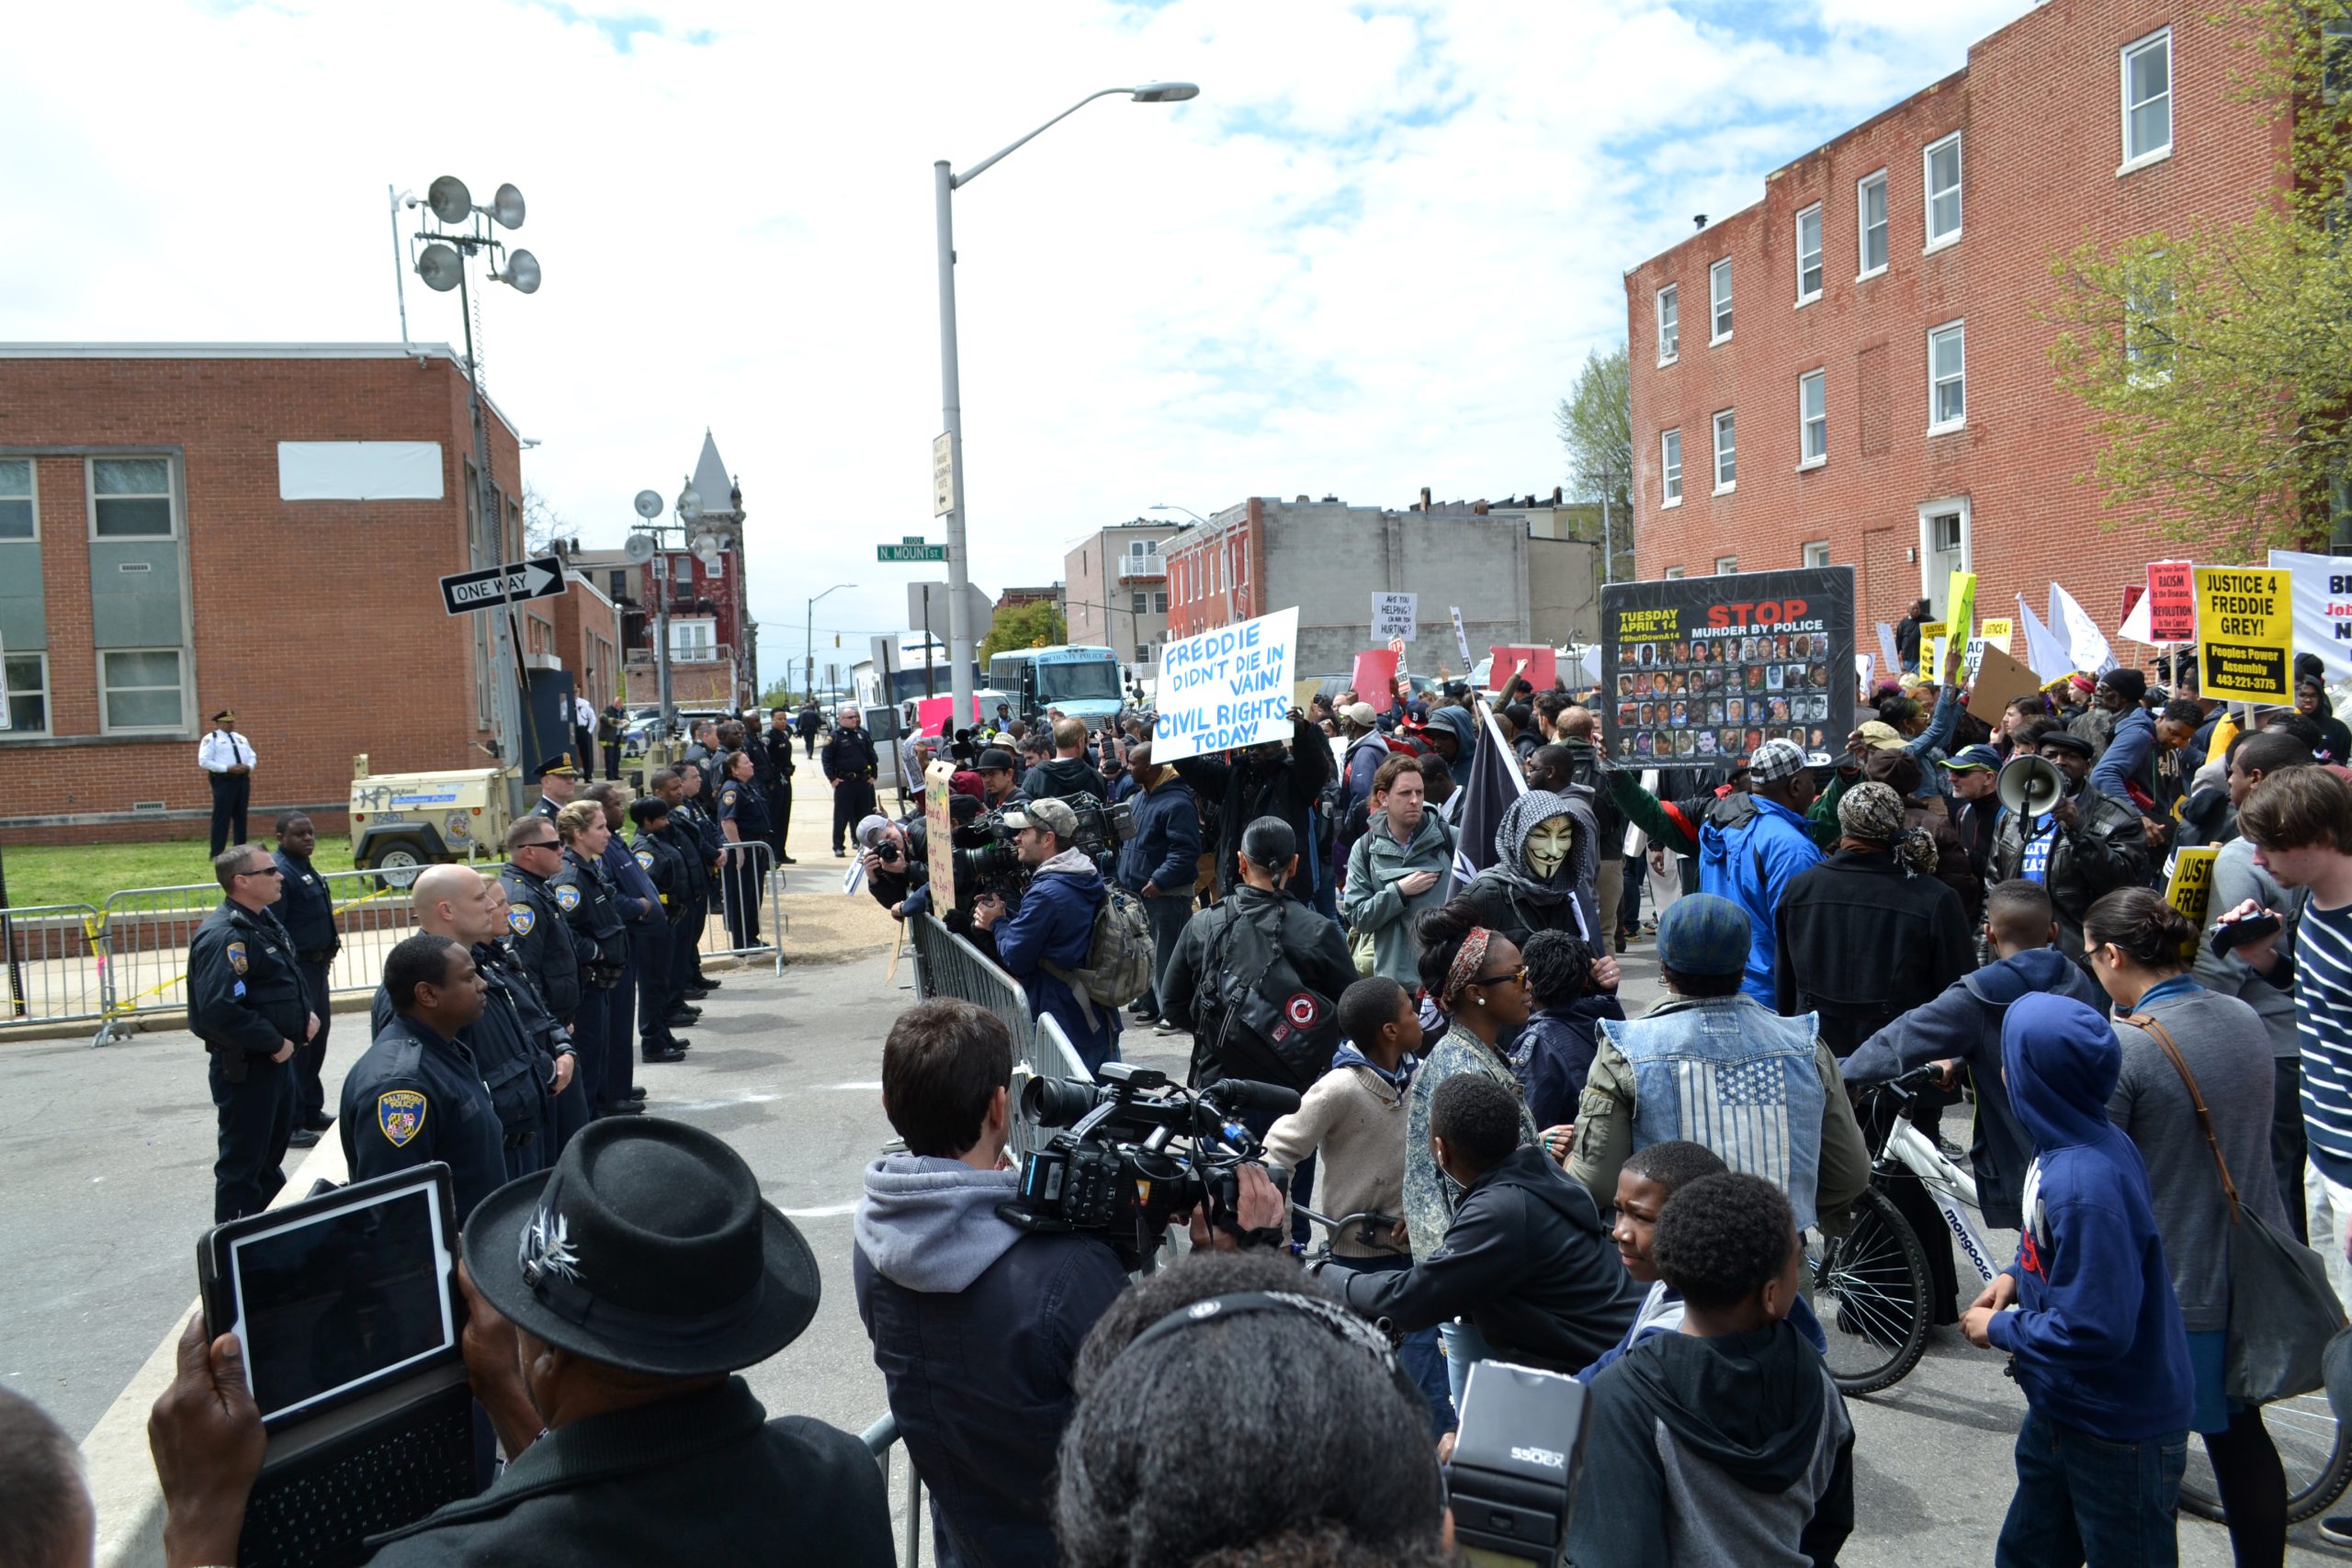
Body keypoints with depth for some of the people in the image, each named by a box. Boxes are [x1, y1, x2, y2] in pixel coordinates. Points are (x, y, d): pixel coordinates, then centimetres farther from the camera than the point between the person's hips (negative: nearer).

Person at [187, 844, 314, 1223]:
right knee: (243, 1159, 2)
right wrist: (274, 1043, -22)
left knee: (273, 1146, 23)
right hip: (245, 1066, -10)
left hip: (277, 1056, 10)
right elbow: (220, 1011, -32)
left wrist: (305, 1012, 5)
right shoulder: (225, 936, -24)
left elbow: (289, 976, 23)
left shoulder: (264, 919, 8)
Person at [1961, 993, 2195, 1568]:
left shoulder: (2085, 1184, -34)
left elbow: (2095, 1331, -32)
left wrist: (1999, 1329, -17)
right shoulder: (2077, 1141, -5)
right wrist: (2016, 1274, 1)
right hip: (2062, 1408, 9)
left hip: (2118, 1431, -9)